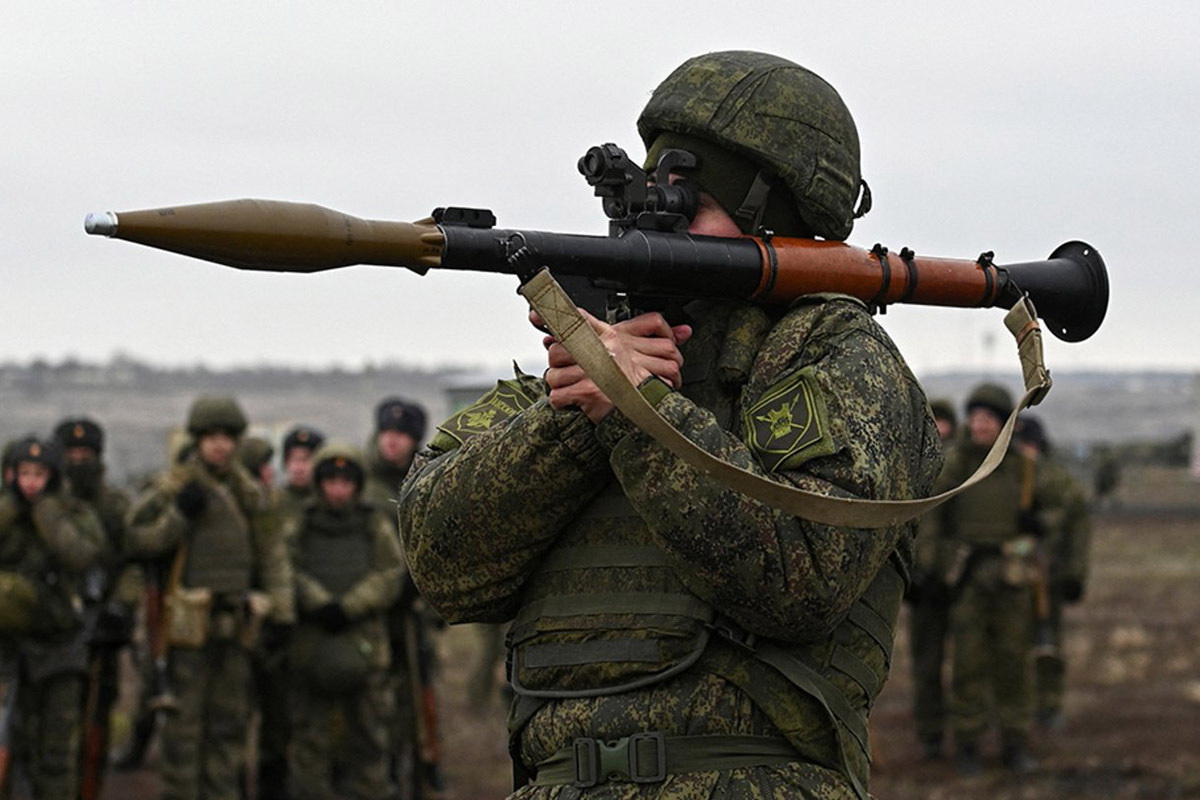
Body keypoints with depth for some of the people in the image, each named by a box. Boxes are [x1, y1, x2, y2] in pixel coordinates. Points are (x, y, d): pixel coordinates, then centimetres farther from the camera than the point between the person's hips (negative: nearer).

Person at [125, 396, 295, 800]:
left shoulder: (247, 490, 12)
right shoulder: (176, 486, -4)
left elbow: (272, 553, 13)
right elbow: (141, 540, -8)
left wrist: (282, 611, 6)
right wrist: (180, 513, -21)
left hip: (235, 621, 5)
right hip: (191, 620, -5)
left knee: (230, 717, 9)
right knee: (185, 717, -4)